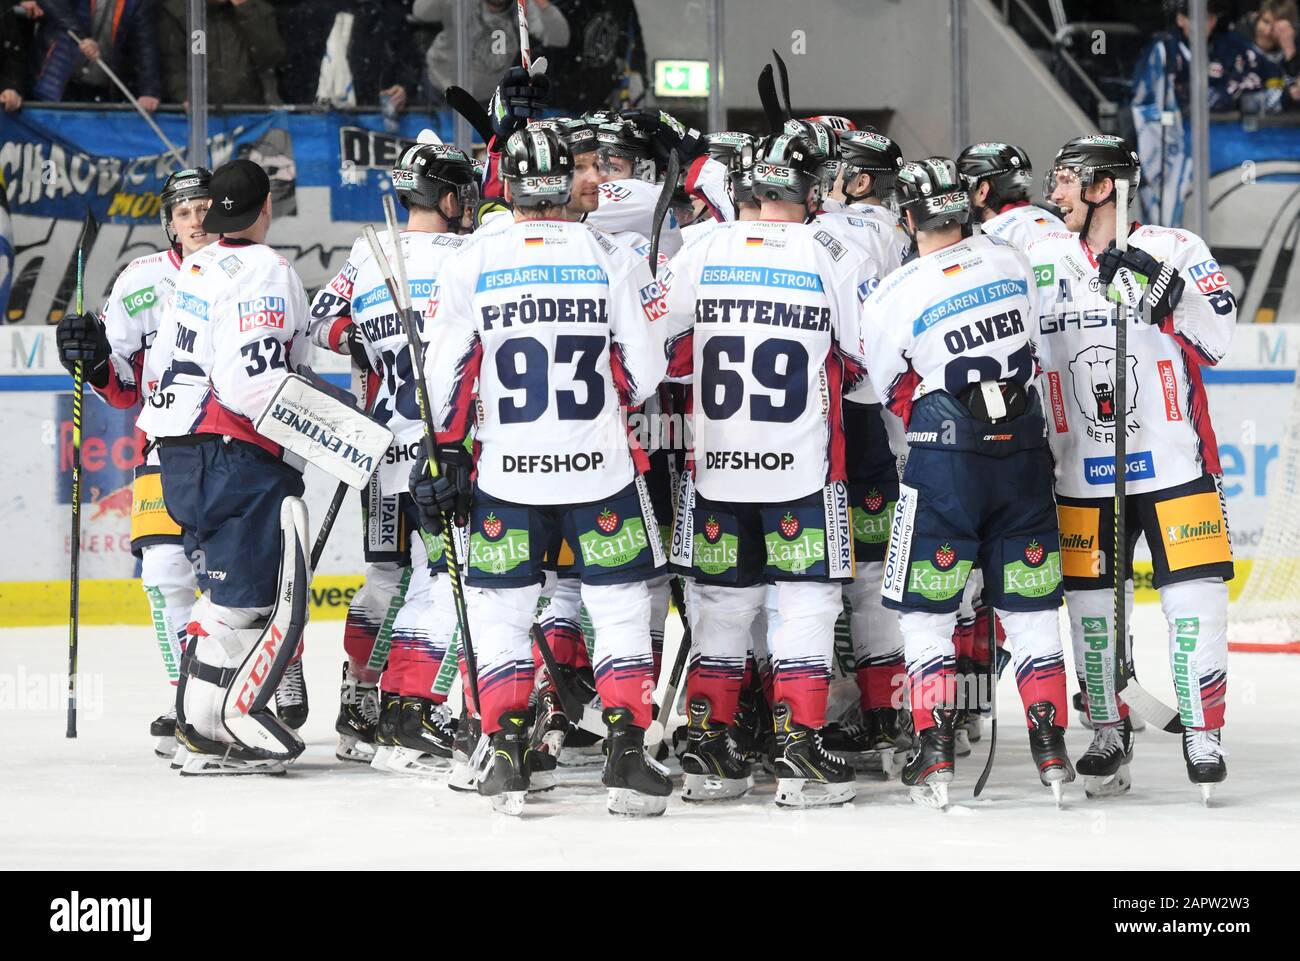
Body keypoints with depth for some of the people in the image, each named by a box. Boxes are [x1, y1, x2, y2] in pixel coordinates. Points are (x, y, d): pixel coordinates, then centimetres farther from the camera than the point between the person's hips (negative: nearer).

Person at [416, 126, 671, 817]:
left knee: (500, 611, 11)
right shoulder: (612, 259, -3)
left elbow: (445, 376, -2)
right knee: (619, 607, 8)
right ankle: (627, 756, 1)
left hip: (506, 472, 0)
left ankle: (508, 756, 5)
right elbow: (644, 372, -1)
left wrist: (447, 455, 7)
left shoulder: (470, 264, -2)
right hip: (599, 467, 0)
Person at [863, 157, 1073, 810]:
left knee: (926, 611, 5)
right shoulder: (1011, 261, 3)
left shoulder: (891, 299, -9)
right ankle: (1052, 753, 8)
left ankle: (936, 759, -2)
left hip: (946, 461, -4)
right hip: (1025, 452, 4)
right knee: (1030, 609, 10)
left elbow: (891, 391, 4)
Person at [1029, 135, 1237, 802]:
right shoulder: (1041, 260, 8)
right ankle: (1109, 730, 20)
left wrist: (1166, 286, -22)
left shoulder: (1175, 251, -2)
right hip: (1082, 470, 3)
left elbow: (1216, 341, -11)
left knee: (1194, 598, -6)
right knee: (1091, 604, 5)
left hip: (1173, 463, -3)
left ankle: (1203, 733, 5)